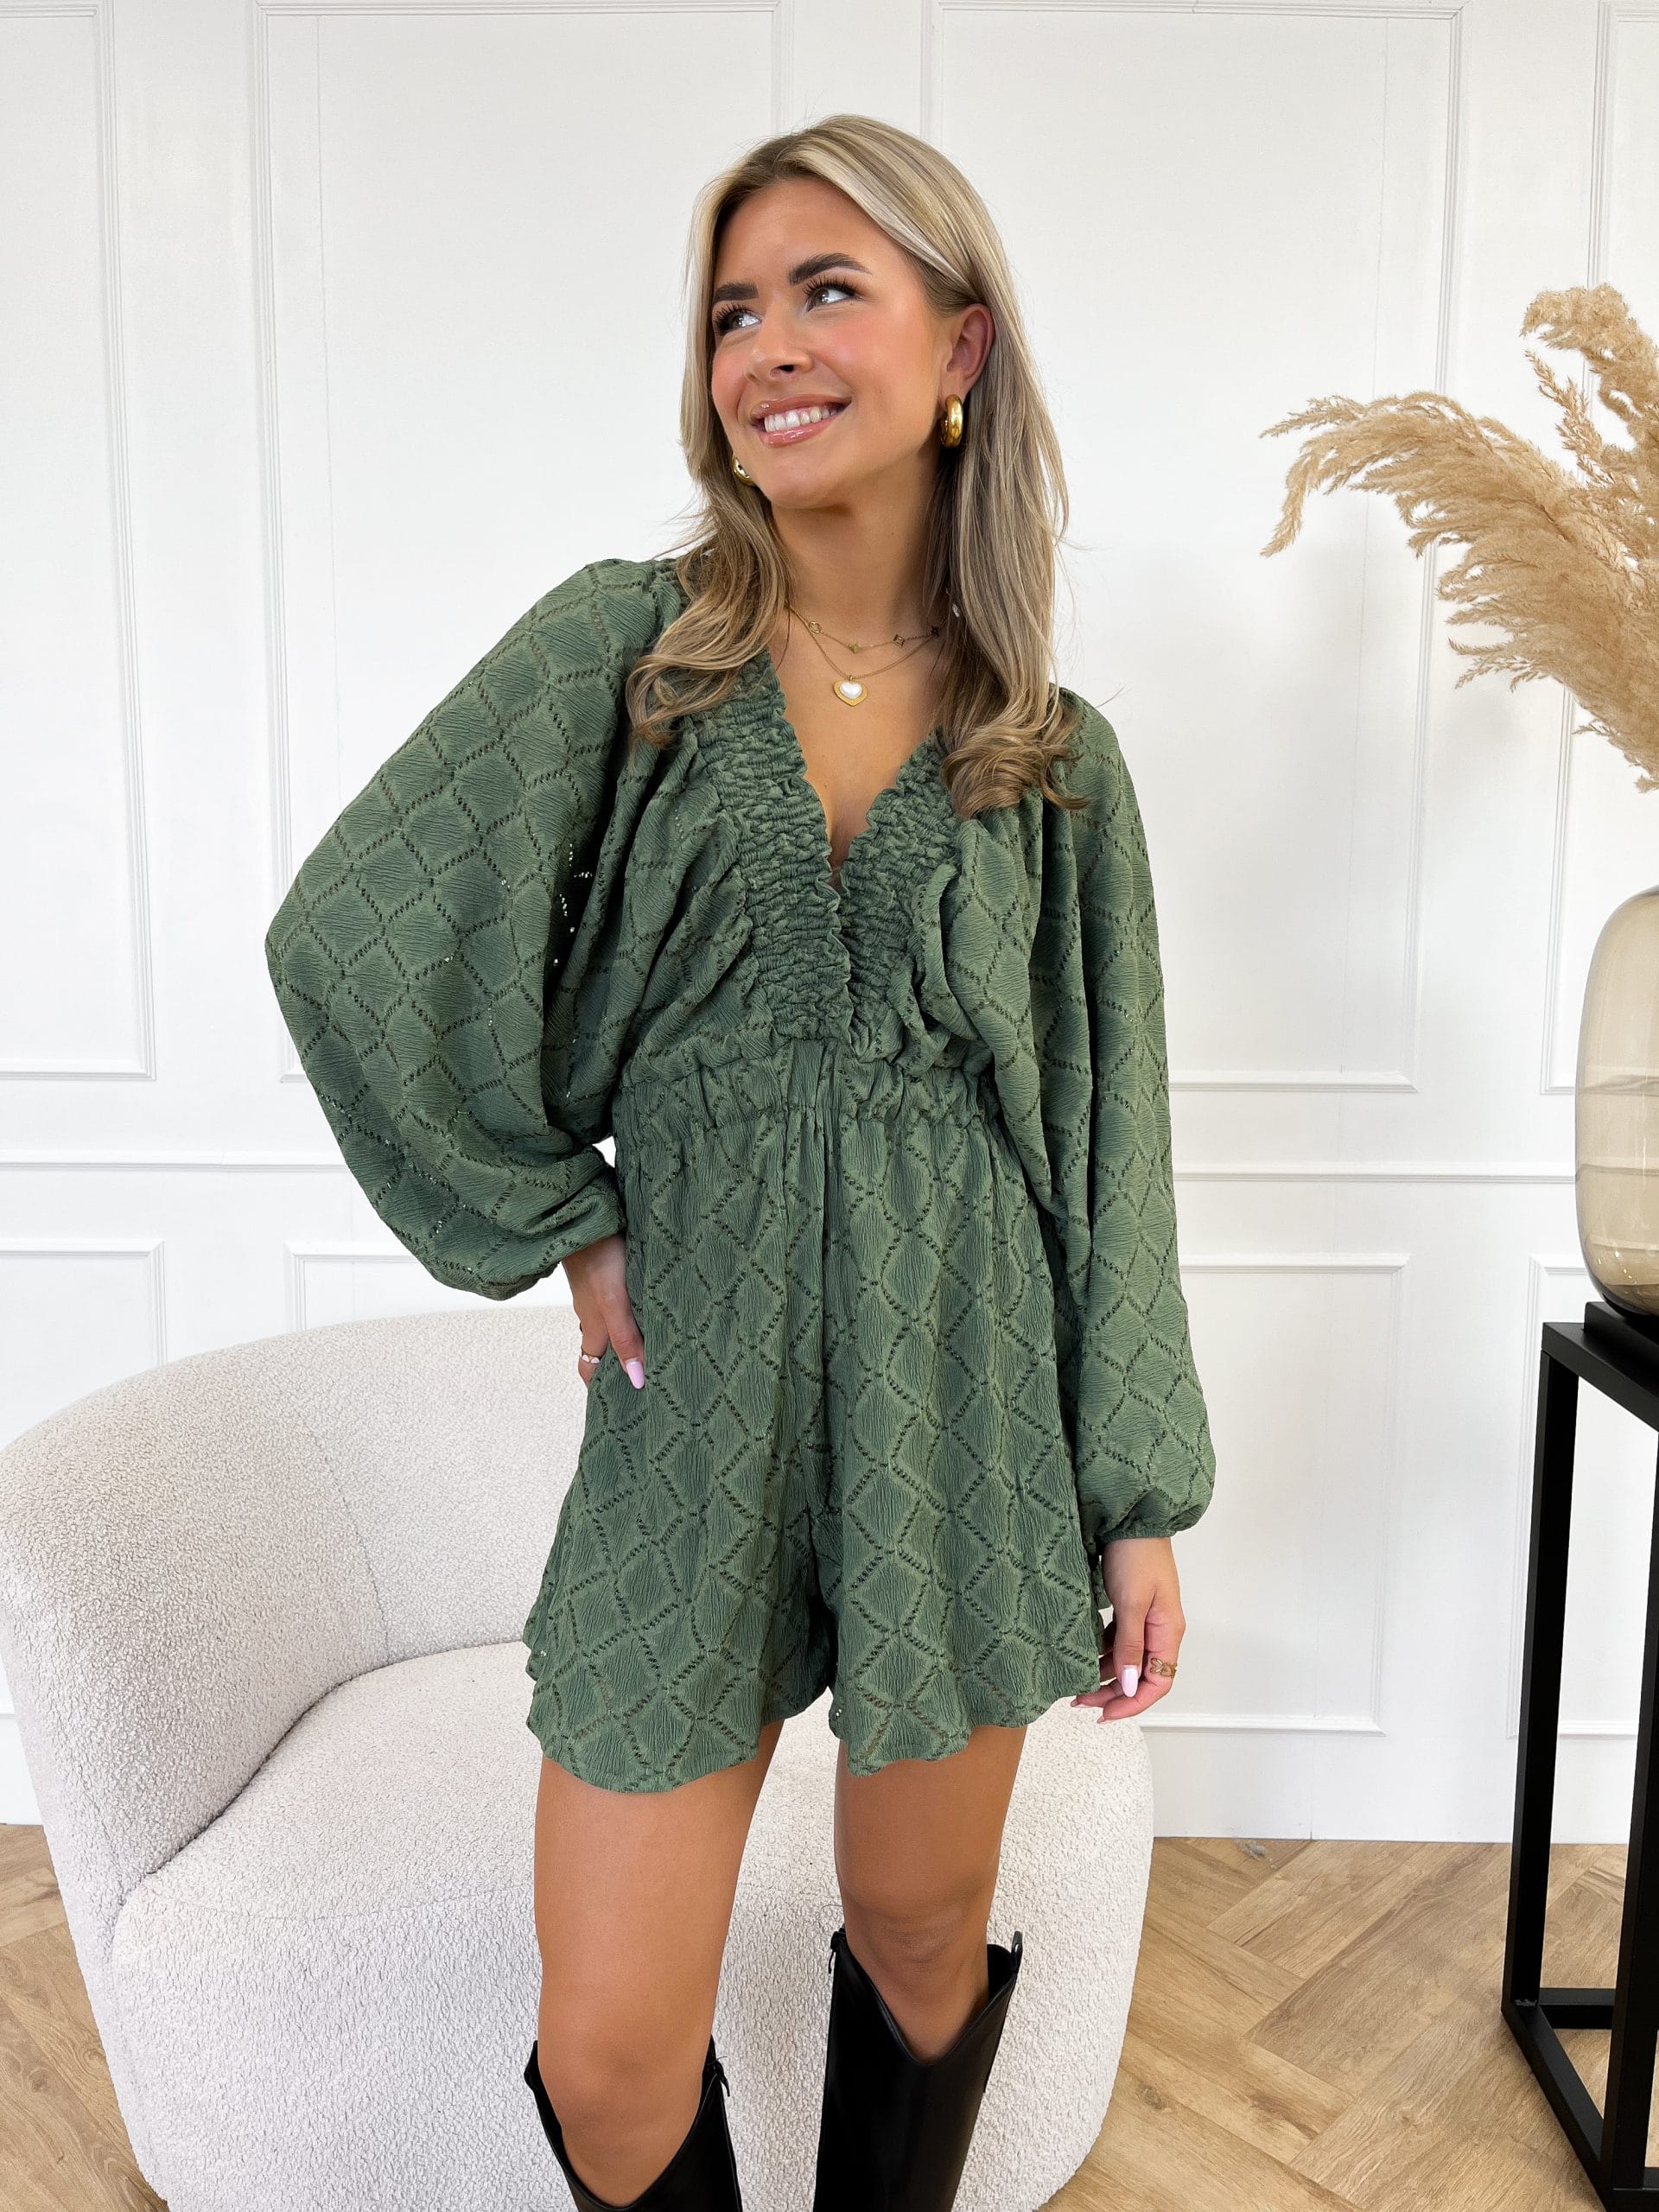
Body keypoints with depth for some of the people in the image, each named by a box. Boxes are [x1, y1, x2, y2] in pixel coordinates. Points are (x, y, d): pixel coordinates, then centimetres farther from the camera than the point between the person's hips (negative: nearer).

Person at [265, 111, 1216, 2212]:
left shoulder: (1056, 755, 4)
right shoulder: (617, 647, -1)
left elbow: (1109, 1142, 4)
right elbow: (348, 940, -4)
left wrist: (1143, 1497, 4)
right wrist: (563, 1224, -3)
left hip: (971, 1403, 2)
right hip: (697, 1407, -1)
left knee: (922, 1934, 19)